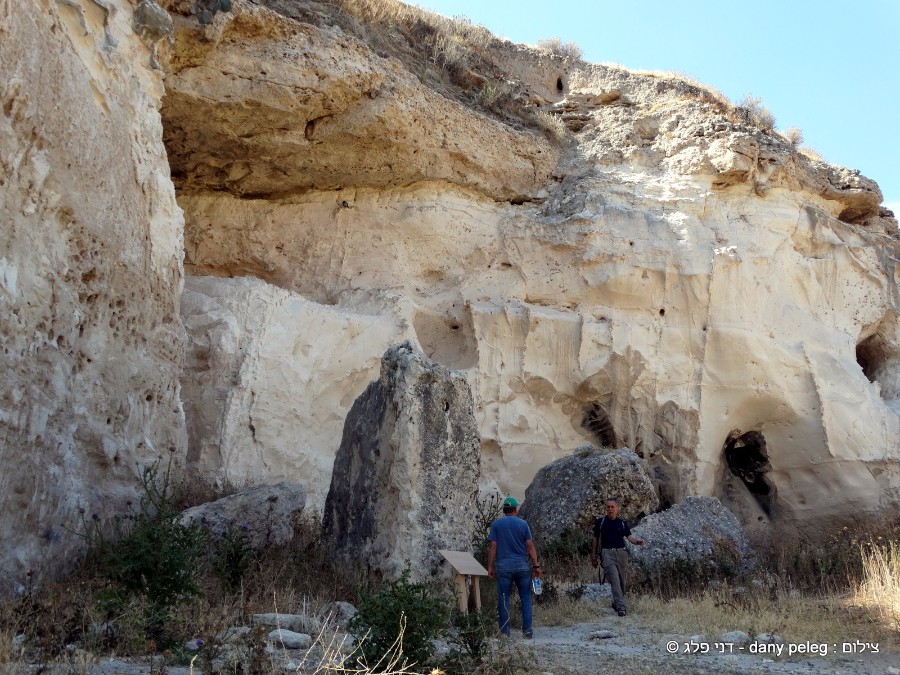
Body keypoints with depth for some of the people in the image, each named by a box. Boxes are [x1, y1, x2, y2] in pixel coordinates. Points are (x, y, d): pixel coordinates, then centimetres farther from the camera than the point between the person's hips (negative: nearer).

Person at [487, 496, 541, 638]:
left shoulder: (496, 524, 1)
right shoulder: (523, 524, 2)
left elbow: (492, 546, -3)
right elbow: (530, 546, -1)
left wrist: (490, 566, 2)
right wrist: (536, 565, 4)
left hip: (503, 566, 0)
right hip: (522, 565, 1)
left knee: (504, 599, 5)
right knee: (526, 598, 8)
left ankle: (504, 632, 6)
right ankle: (527, 631, 7)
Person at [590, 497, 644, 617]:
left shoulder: (623, 523, 9)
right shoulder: (600, 522, 5)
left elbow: (629, 536, -3)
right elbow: (596, 539, 11)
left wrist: (637, 541, -25)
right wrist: (593, 555, 9)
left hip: (621, 552, 3)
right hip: (607, 553, -3)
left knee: (622, 580, 6)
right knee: (614, 579, -16)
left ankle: (616, 603, 26)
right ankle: (621, 607, -21)